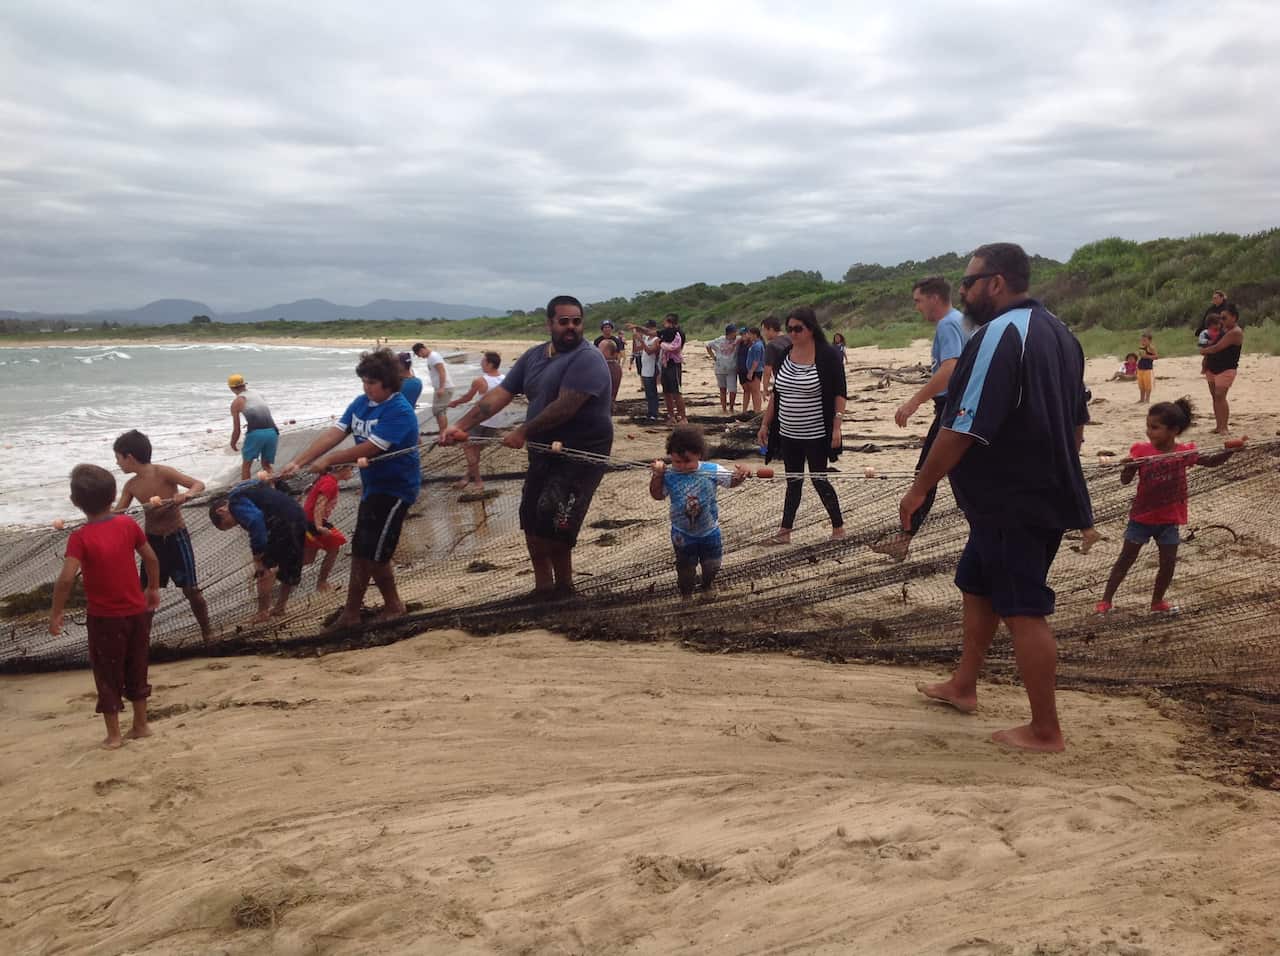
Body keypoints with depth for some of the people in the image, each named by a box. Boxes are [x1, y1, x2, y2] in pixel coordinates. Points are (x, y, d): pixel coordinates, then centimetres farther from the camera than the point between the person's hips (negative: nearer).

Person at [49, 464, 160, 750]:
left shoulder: (80, 538, -17)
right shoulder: (128, 524, -5)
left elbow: (66, 578, -26)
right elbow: (151, 558, 2)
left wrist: (56, 613, -13)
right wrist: (153, 589, 17)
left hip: (104, 618, -4)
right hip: (137, 611, 4)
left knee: (108, 675, 11)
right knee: (136, 670, 18)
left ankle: (114, 735, 19)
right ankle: (141, 725, 28)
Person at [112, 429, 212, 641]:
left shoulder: (163, 473, -17)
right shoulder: (131, 486, -1)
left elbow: (199, 484, -21)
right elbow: (116, 512, 3)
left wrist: (186, 495, -42)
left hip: (176, 538, -5)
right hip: (152, 540, 5)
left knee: (190, 589, 1)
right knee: (146, 591, 6)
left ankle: (207, 632, 16)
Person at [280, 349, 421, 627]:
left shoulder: (399, 412, -22)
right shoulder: (360, 403, 3)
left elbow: (370, 448, -26)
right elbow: (333, 433, -4)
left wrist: (328, 460, -18)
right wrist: (298, 461, -14)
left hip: (395, 488, -8)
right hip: (372, 486, 9)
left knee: (374, 553, -5)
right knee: (360, 550, 14)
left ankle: (393, 605, 15)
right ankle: (352, 612, 26)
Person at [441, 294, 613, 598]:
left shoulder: (587, 360, -15)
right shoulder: (534, 356, 9)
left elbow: (565, 406, -25)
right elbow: (500, 394, 4)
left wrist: (523, 432, -19)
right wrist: (461, 426, -6)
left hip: (580, 455, -8)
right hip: (543, 452, 8)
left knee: (552, 522, -16)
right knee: (532, 521, 12)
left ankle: (563, 585, 7)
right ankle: (543, 586, 26)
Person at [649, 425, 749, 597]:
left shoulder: (712, 471, -17)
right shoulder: (669, 476, -17)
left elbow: (732, 482, -8)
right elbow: (657, 495, -9)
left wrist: (741, 475, -30)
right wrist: (657, 475, -24)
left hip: (709, 530, 2)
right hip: (682, 534, -1)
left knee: (711, 564, 20)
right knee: (685, 566, 13)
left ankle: (708, 586, 51)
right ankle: (686, 593, 39)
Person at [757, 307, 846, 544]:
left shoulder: (828, 355, -11)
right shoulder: (785, 355, 6)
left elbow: (839, 393, -11)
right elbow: (776, 393, 13)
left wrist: (836, 427, -18)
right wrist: (765, 424, 12)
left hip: (816, 434, -5)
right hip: (788, 434, 6)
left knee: (819, 479, -1)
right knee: (793, 481, 11)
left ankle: (838, 527, 15)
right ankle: (785, 531, 16)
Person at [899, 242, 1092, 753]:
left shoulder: (998, 335, -19)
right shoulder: (1058, 332, 12)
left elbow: (963, 428, -22)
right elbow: (1077, 422, 18)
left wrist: (920, 488, -13)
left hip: (1011, 504, -10)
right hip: (1046, 494, 10)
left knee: (1023, 610, -2)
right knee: (976, 583, 22)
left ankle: (1044, 730, 7)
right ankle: (963, 685, 35)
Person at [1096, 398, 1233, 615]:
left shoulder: (1184, 452, -6)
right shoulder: (1141, 450, -11)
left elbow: (1210, 461, -2)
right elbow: (1125, 480, -12)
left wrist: (1229, 451, -20)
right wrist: (1128, 466, -34)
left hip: (1169, 519, 2)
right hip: (1142, 516, -2)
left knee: (1168, 562, 6)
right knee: (1126, 559, 5)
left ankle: (1157, 602, 26)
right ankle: (1106, 600, 12)